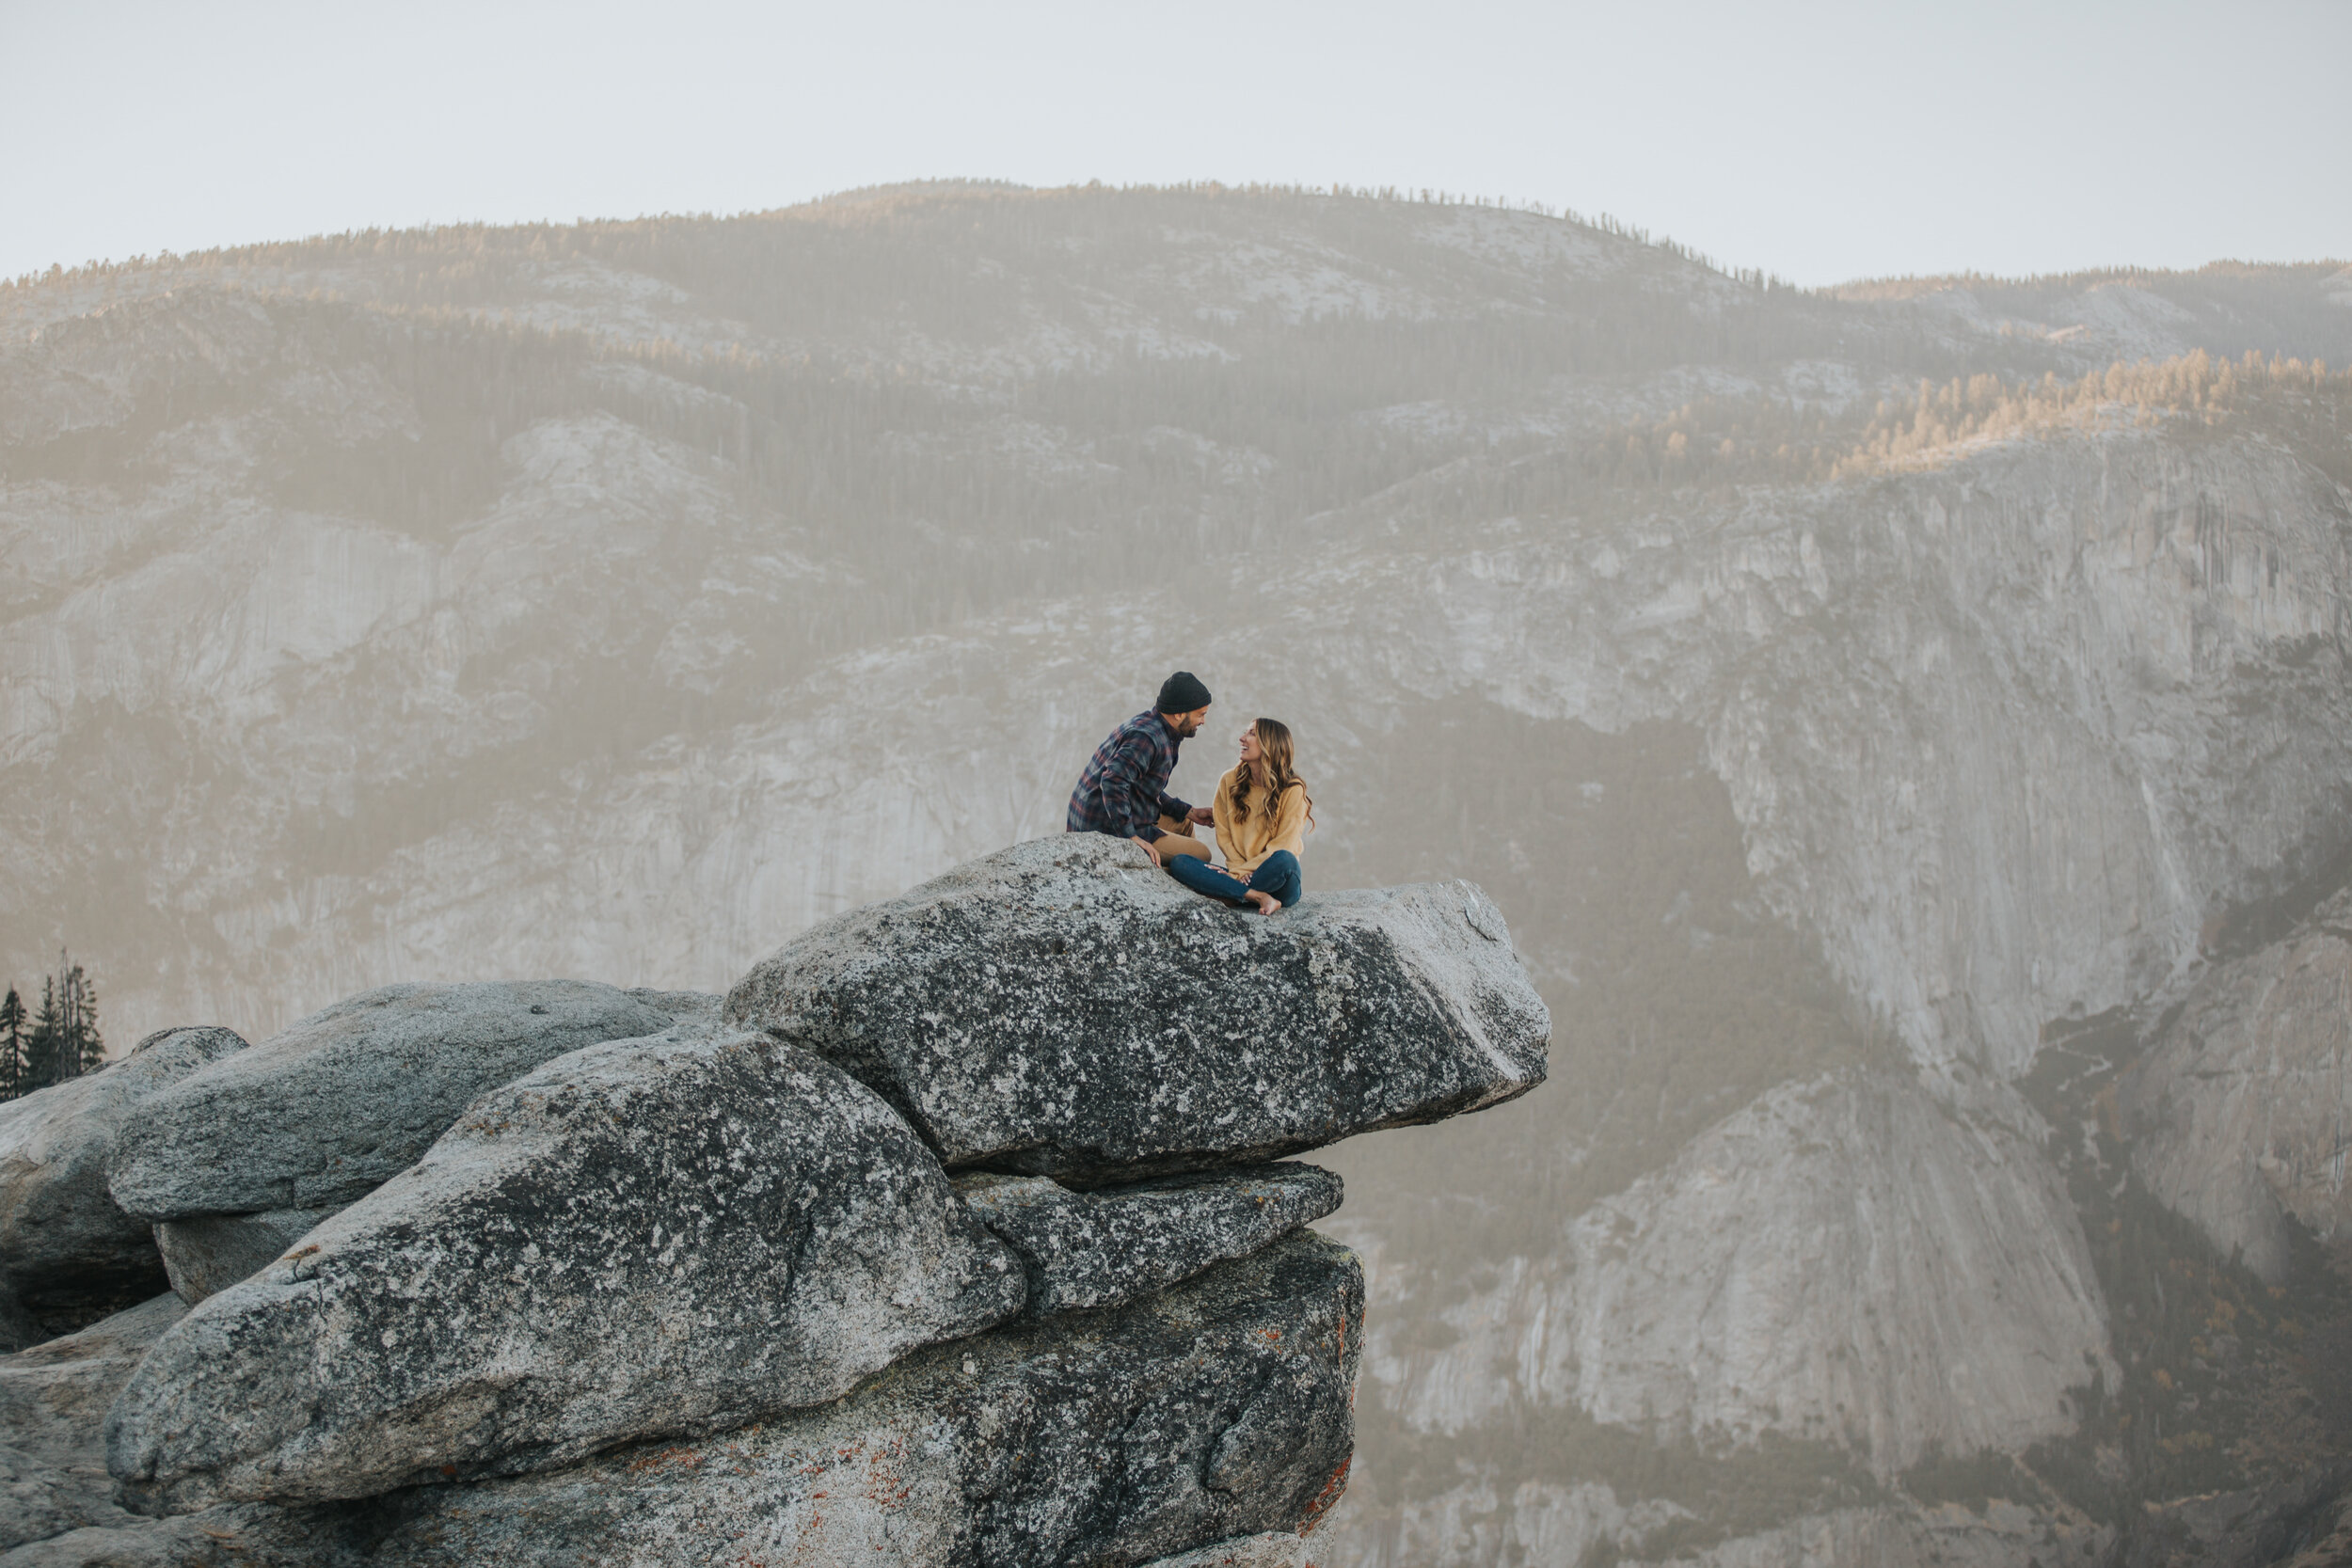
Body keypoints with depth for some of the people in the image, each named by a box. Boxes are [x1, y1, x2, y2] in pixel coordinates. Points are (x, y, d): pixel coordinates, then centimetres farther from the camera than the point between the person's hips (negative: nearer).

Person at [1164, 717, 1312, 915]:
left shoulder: (1292, 790, -5)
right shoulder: (1230, 781, 8)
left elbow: (1284, 845, -9)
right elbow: (1223, 835, 6)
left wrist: (1246, 870, -15)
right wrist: (1238, 868, -10)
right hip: (1238, 873, 4)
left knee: (1283, 860, -38)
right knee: (1178, 864, -19)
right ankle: (1259, 897, -30)